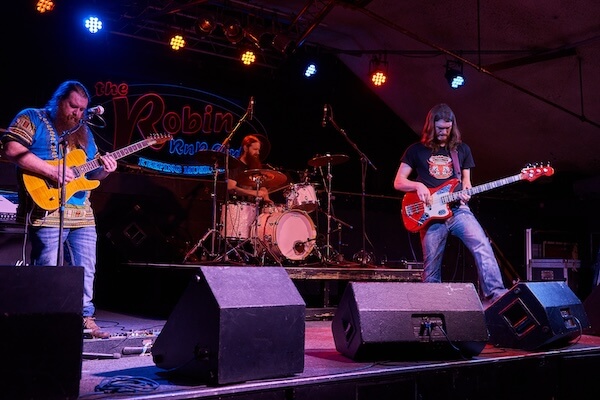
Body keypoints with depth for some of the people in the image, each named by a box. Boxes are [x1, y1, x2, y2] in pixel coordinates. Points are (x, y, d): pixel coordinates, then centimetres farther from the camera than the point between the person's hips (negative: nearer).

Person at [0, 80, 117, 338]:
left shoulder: (83, 131, 20)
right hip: (47, 208, -7)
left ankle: (85, 318, 19)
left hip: (82, 212, 7)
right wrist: (52, 171, -20)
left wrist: (104, 170, -1)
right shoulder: (31, 118, 1)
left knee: (86, 269, 9)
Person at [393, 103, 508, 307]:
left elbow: (466, 181, 20)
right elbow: (398, 182, 6)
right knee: (431, 268, -1)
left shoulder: (462, 149, 15)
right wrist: (418, 185, -13)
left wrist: (466, 192, -3)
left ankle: (494, 293, -26)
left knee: (482, 246, -23)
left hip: (458, 209, 2)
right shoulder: (416, 150, 7)